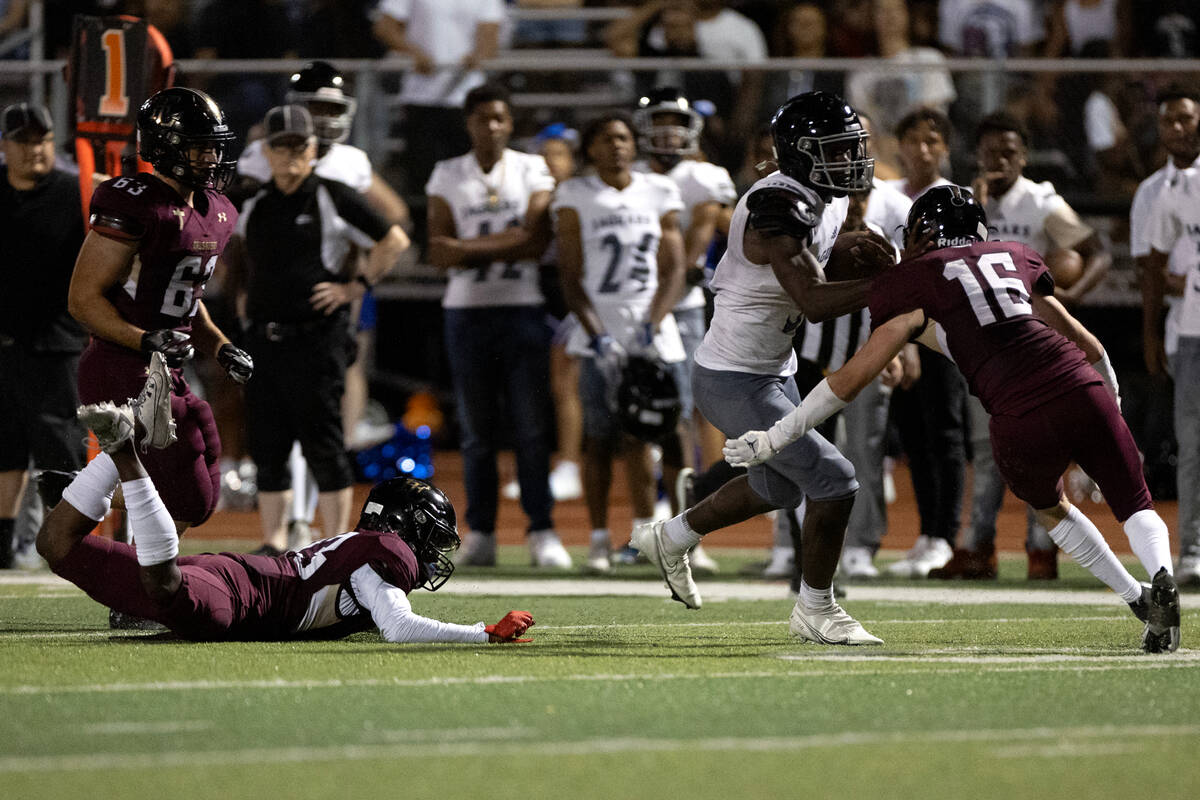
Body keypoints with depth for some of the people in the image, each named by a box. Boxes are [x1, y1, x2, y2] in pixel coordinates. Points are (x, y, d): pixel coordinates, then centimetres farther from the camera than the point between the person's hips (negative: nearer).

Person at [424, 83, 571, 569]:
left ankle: (541, 530, -4)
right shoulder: (447, 176, 8)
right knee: (476, 429, 2)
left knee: (532, 426, -6)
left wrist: (468, 248, -9)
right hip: (467, 310, 1)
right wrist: (505, 245, -10)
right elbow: (439, 254, 1)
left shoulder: (533, 171, 5)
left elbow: (537, 241, -7)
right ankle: (480, 532, 7)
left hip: (523, 309, -1)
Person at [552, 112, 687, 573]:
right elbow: (571, 276, 0)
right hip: (600, 332, -1)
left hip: (650, 331, 1)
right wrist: (597, 334, -11)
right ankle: (599, 538, 3)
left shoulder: (659, 194, 10)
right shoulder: (576, 197, 4)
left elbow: (673, 270, 6)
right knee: (599, 439, -2)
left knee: (638, 438, -5)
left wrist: (652, 325, -9)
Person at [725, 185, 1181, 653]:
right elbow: (1088, 345, 30)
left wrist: (773, 439, 14)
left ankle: (1139, 601, 19)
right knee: (1135, 508, 18)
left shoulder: (910, 285, 12)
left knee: (1049, 507, 28)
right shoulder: (1014, 258, 26)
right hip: (1084, 390, 3)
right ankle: (1161, 577, -12)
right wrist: (1111, 398, 47)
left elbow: (854, 377, 9)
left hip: (1022, 421, -3)